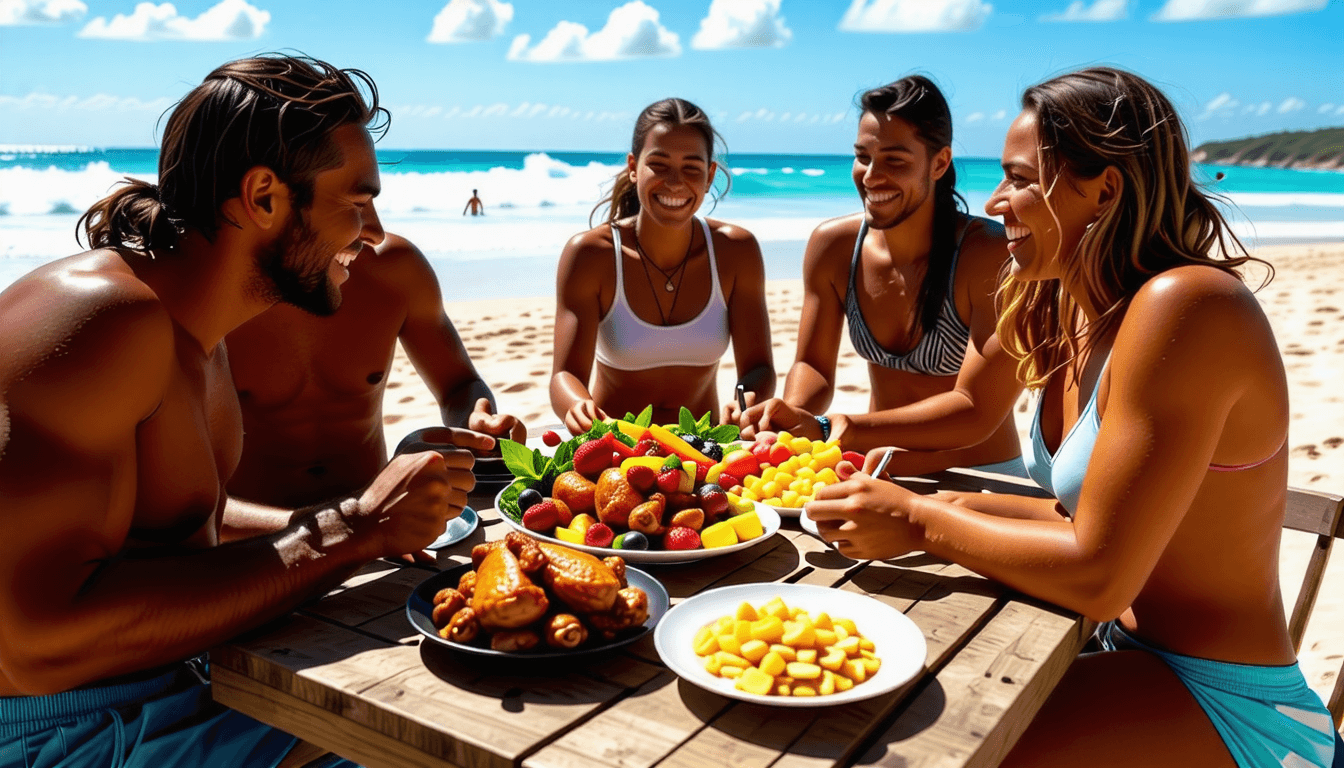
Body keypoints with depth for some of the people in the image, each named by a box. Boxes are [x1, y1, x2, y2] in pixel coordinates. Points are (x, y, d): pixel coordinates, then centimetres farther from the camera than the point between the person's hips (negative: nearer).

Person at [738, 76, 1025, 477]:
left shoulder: (994, 257, -20)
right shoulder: (832, 245, -6)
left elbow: (976, 411, -24)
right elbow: (813, 366, 3)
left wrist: (826, 429, -32)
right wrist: (792, 416, -22)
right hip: (877, 472, 4)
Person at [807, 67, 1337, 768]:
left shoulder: (1182, 305, -24)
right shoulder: (1072, 314, 3)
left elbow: (1099, 574, -25)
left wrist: (922, 523, -16)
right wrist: (962, 508, -1)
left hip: (1225, 710, -8)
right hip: (1130, 654, 8)